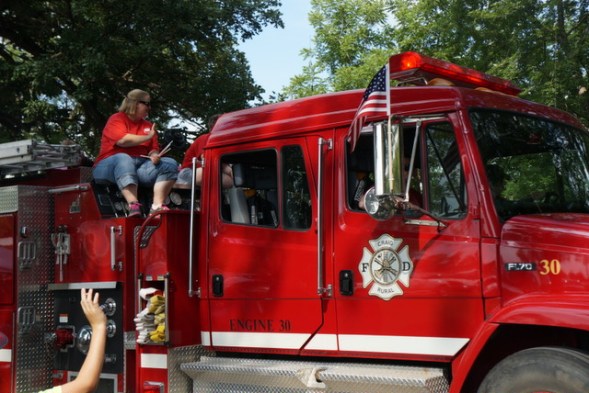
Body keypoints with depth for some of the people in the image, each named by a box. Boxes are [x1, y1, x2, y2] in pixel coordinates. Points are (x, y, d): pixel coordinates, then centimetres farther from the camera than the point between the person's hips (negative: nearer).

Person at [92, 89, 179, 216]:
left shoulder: (148, 125, 18)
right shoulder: (117, 119, 1)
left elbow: (153, 149, 13)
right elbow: (123, 140, -17)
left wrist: (154, 156, -12)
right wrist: (147, 137, -9)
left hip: (140, 165, 6)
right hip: (111, 165, -6)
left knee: (170, 164, -13)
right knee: (123, 159, -39)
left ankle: (157, 206, -32)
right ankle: (133, 205, -54)